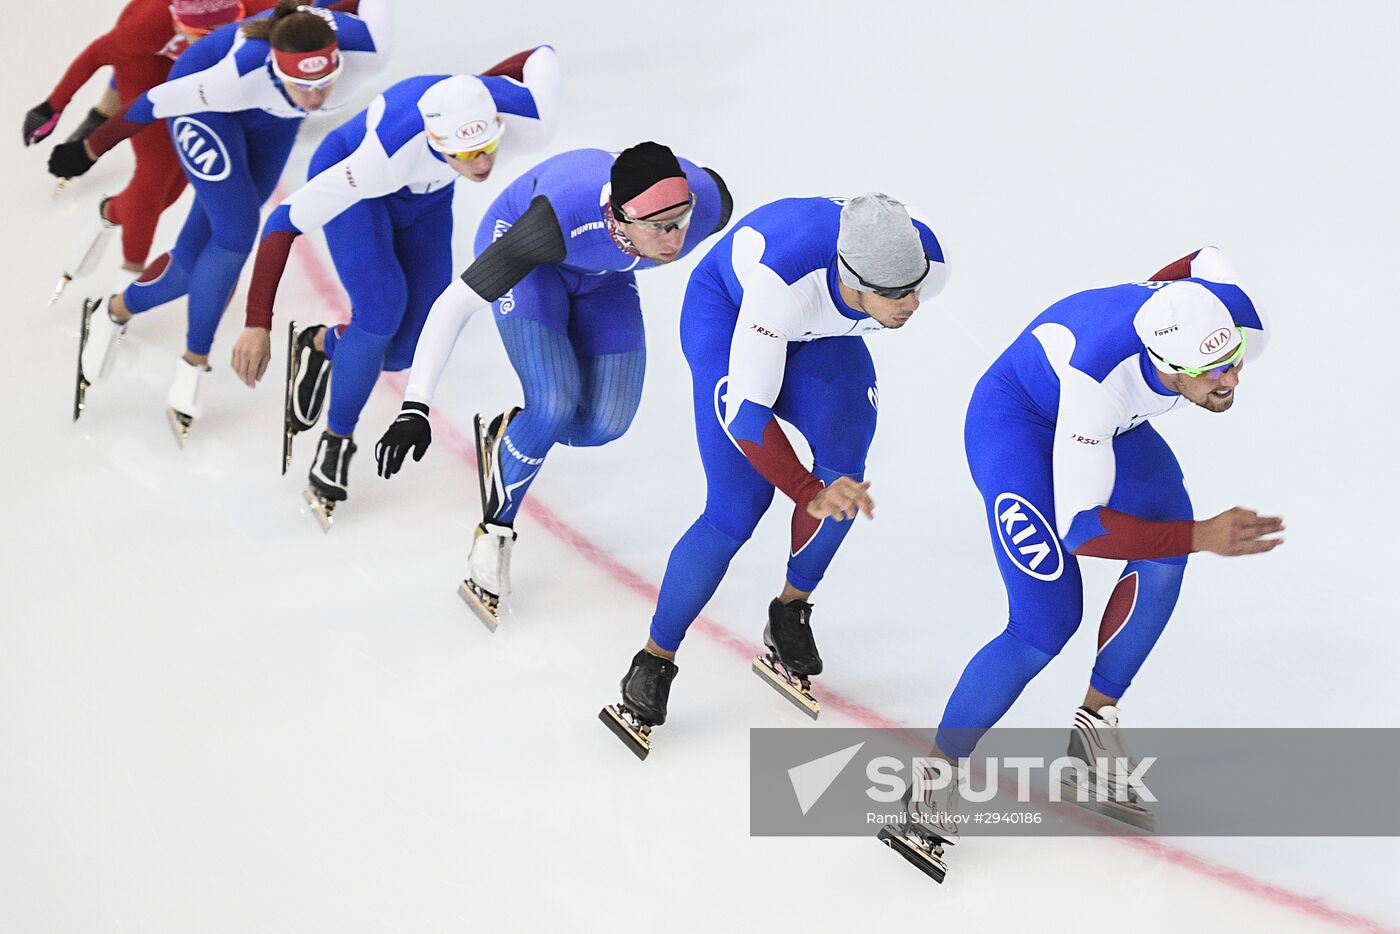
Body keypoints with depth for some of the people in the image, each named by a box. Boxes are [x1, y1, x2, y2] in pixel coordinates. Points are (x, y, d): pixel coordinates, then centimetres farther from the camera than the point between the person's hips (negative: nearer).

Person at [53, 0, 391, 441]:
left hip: (271, 114, 4)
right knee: (236, 234, -14)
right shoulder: (243, 73, -44)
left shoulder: (366, 51, -38)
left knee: (203, 253, 4)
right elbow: (159, 102, -27)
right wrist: (90, 150, -14)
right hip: (206, 102, -4)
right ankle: (193, 365, 6)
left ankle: (116, 310, 28)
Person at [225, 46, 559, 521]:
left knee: (404, 349, -2)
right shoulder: (382, 155, -46)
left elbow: (542, 55, -13)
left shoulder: (532, 123, -37)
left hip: (426, 195, 4)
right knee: (382, 311, -22)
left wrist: (478, 91, 4)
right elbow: (287, 220, -37)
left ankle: (321, 345, 32)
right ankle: (337, 438, 4)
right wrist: (257, 324, -39)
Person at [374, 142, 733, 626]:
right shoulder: (564, 216, -46)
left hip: (604, 276, 4)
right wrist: (415, 408, -43)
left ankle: (505, 436, 24)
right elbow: (457, 302, -40)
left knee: (606, 422, -7)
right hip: (524, 249, -4)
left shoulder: (710, 202, -35)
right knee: (556, 403, -23)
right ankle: (494, 533, 2)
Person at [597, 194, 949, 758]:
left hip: (822, 337, 5)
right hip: (727, 309, -5)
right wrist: (811, 494, -40)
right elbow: (742, 409, -35)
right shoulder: (783, 280, -45)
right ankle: (654, 664, 3)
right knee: (738, 507, -15)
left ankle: (791, 612, 8)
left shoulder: (928, 265, -30)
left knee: (843, 466, -19)